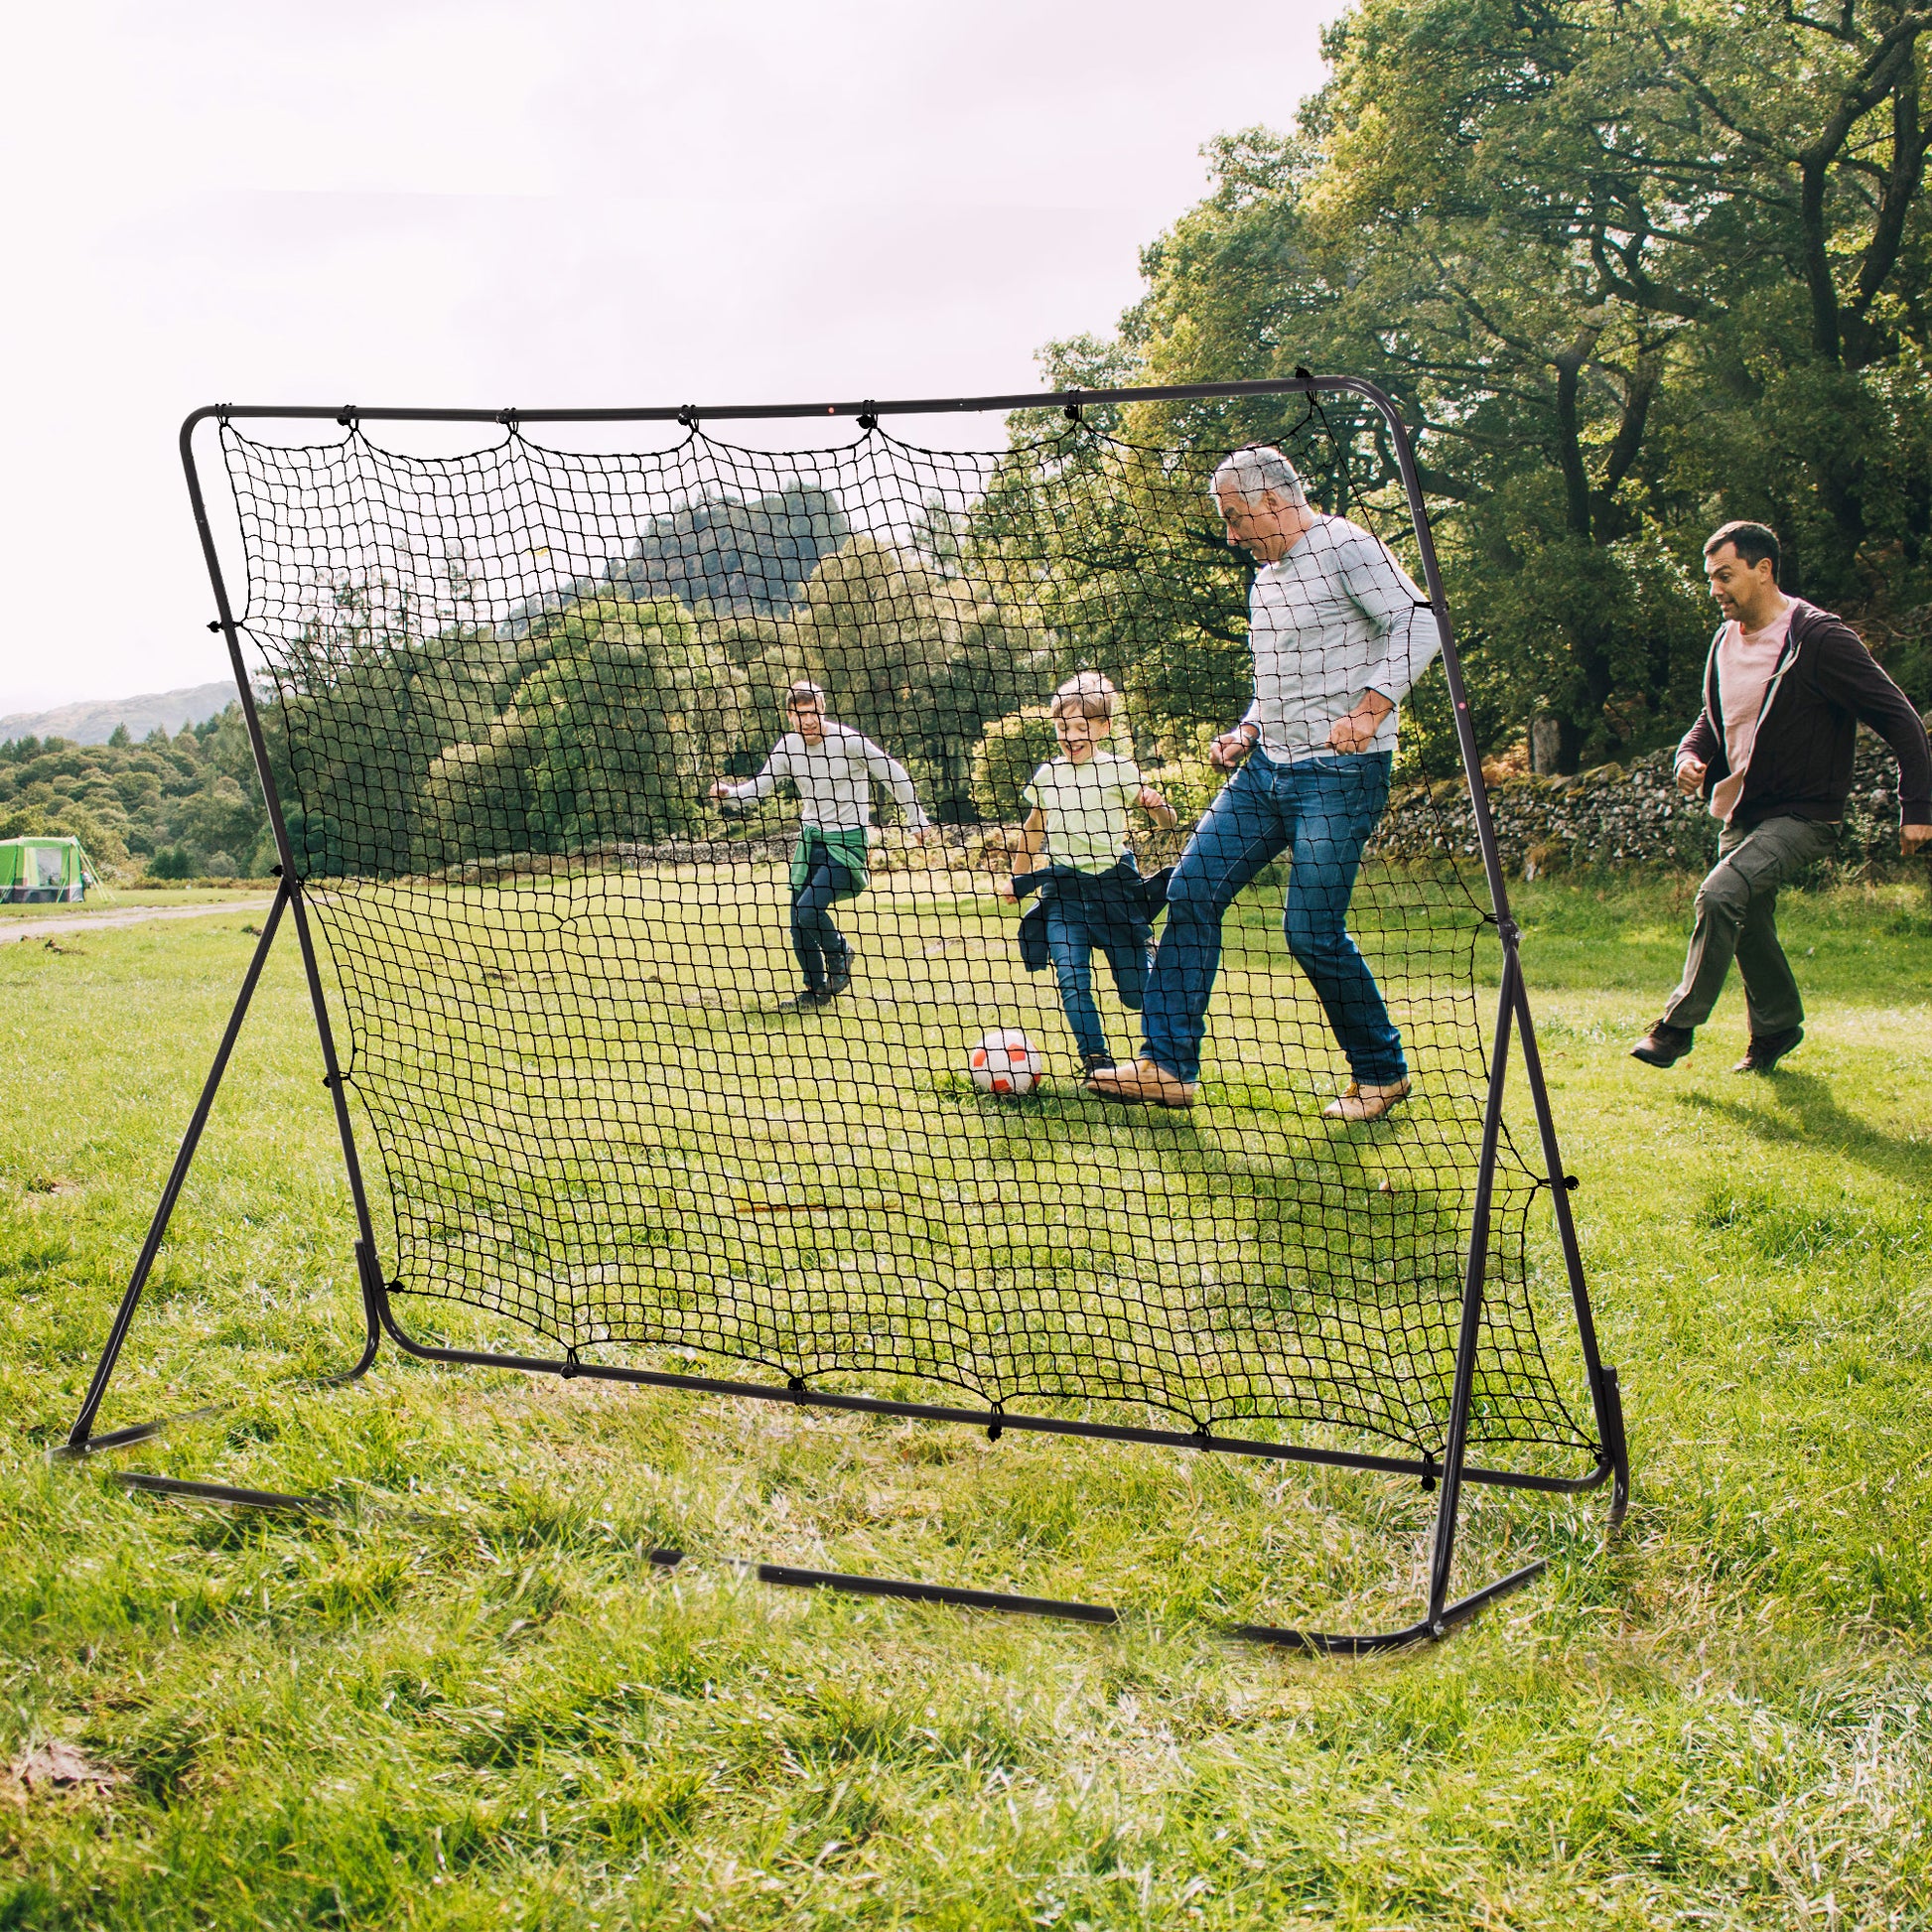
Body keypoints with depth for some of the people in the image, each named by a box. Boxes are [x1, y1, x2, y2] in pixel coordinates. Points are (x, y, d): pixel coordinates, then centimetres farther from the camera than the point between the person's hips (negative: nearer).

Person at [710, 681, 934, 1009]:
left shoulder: (848, 741, -15)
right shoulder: (788, 746, 0)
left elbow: (894, 774, -7)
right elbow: (762, 785, 6)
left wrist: (918, 821, -3)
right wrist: (729, 794, -14)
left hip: (847, 840, -6)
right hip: (810, 835, 6)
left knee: (809, 909, -21)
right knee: (797, 920, 5)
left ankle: (839, 954, 9)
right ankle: (817, 991, 22)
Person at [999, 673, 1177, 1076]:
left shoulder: (1118, 770, -3)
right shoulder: (1047, 775, 6)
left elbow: (1166, 821, -3)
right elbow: (1034, 827, 22)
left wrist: (1156, 804, -25)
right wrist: (1017, 877, 25)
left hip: (1113, 883, -2)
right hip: (1063, 887, 2)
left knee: (1135, 993, 3)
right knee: (1071, 978, -16)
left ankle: (1146, 959, 38)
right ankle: (1096, 1060, -8)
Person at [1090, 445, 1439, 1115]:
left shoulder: (1347, 546, -7)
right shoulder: (1266, 574, 19)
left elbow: (1418, 624, -16)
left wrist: (1367, 713, -24)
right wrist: (1249, 732, 12)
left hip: (1340, 772, -9)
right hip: (1268, 765, 9)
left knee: (1312, 932, -9)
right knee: (1191, 889, -1)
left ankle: (1382, 1072, 12)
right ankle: (1167, 1065, 2)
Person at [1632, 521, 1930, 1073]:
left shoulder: (1820, 639, -16)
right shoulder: (1725, 641, 6)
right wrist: (1690, 756, -3)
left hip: (1803, 814, -8)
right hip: (1741, 811, 8)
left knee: (1721, 892, -25)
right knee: (1748, 924, 14)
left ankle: (1677, 1025, -15)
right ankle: (1776, 1028, 35)